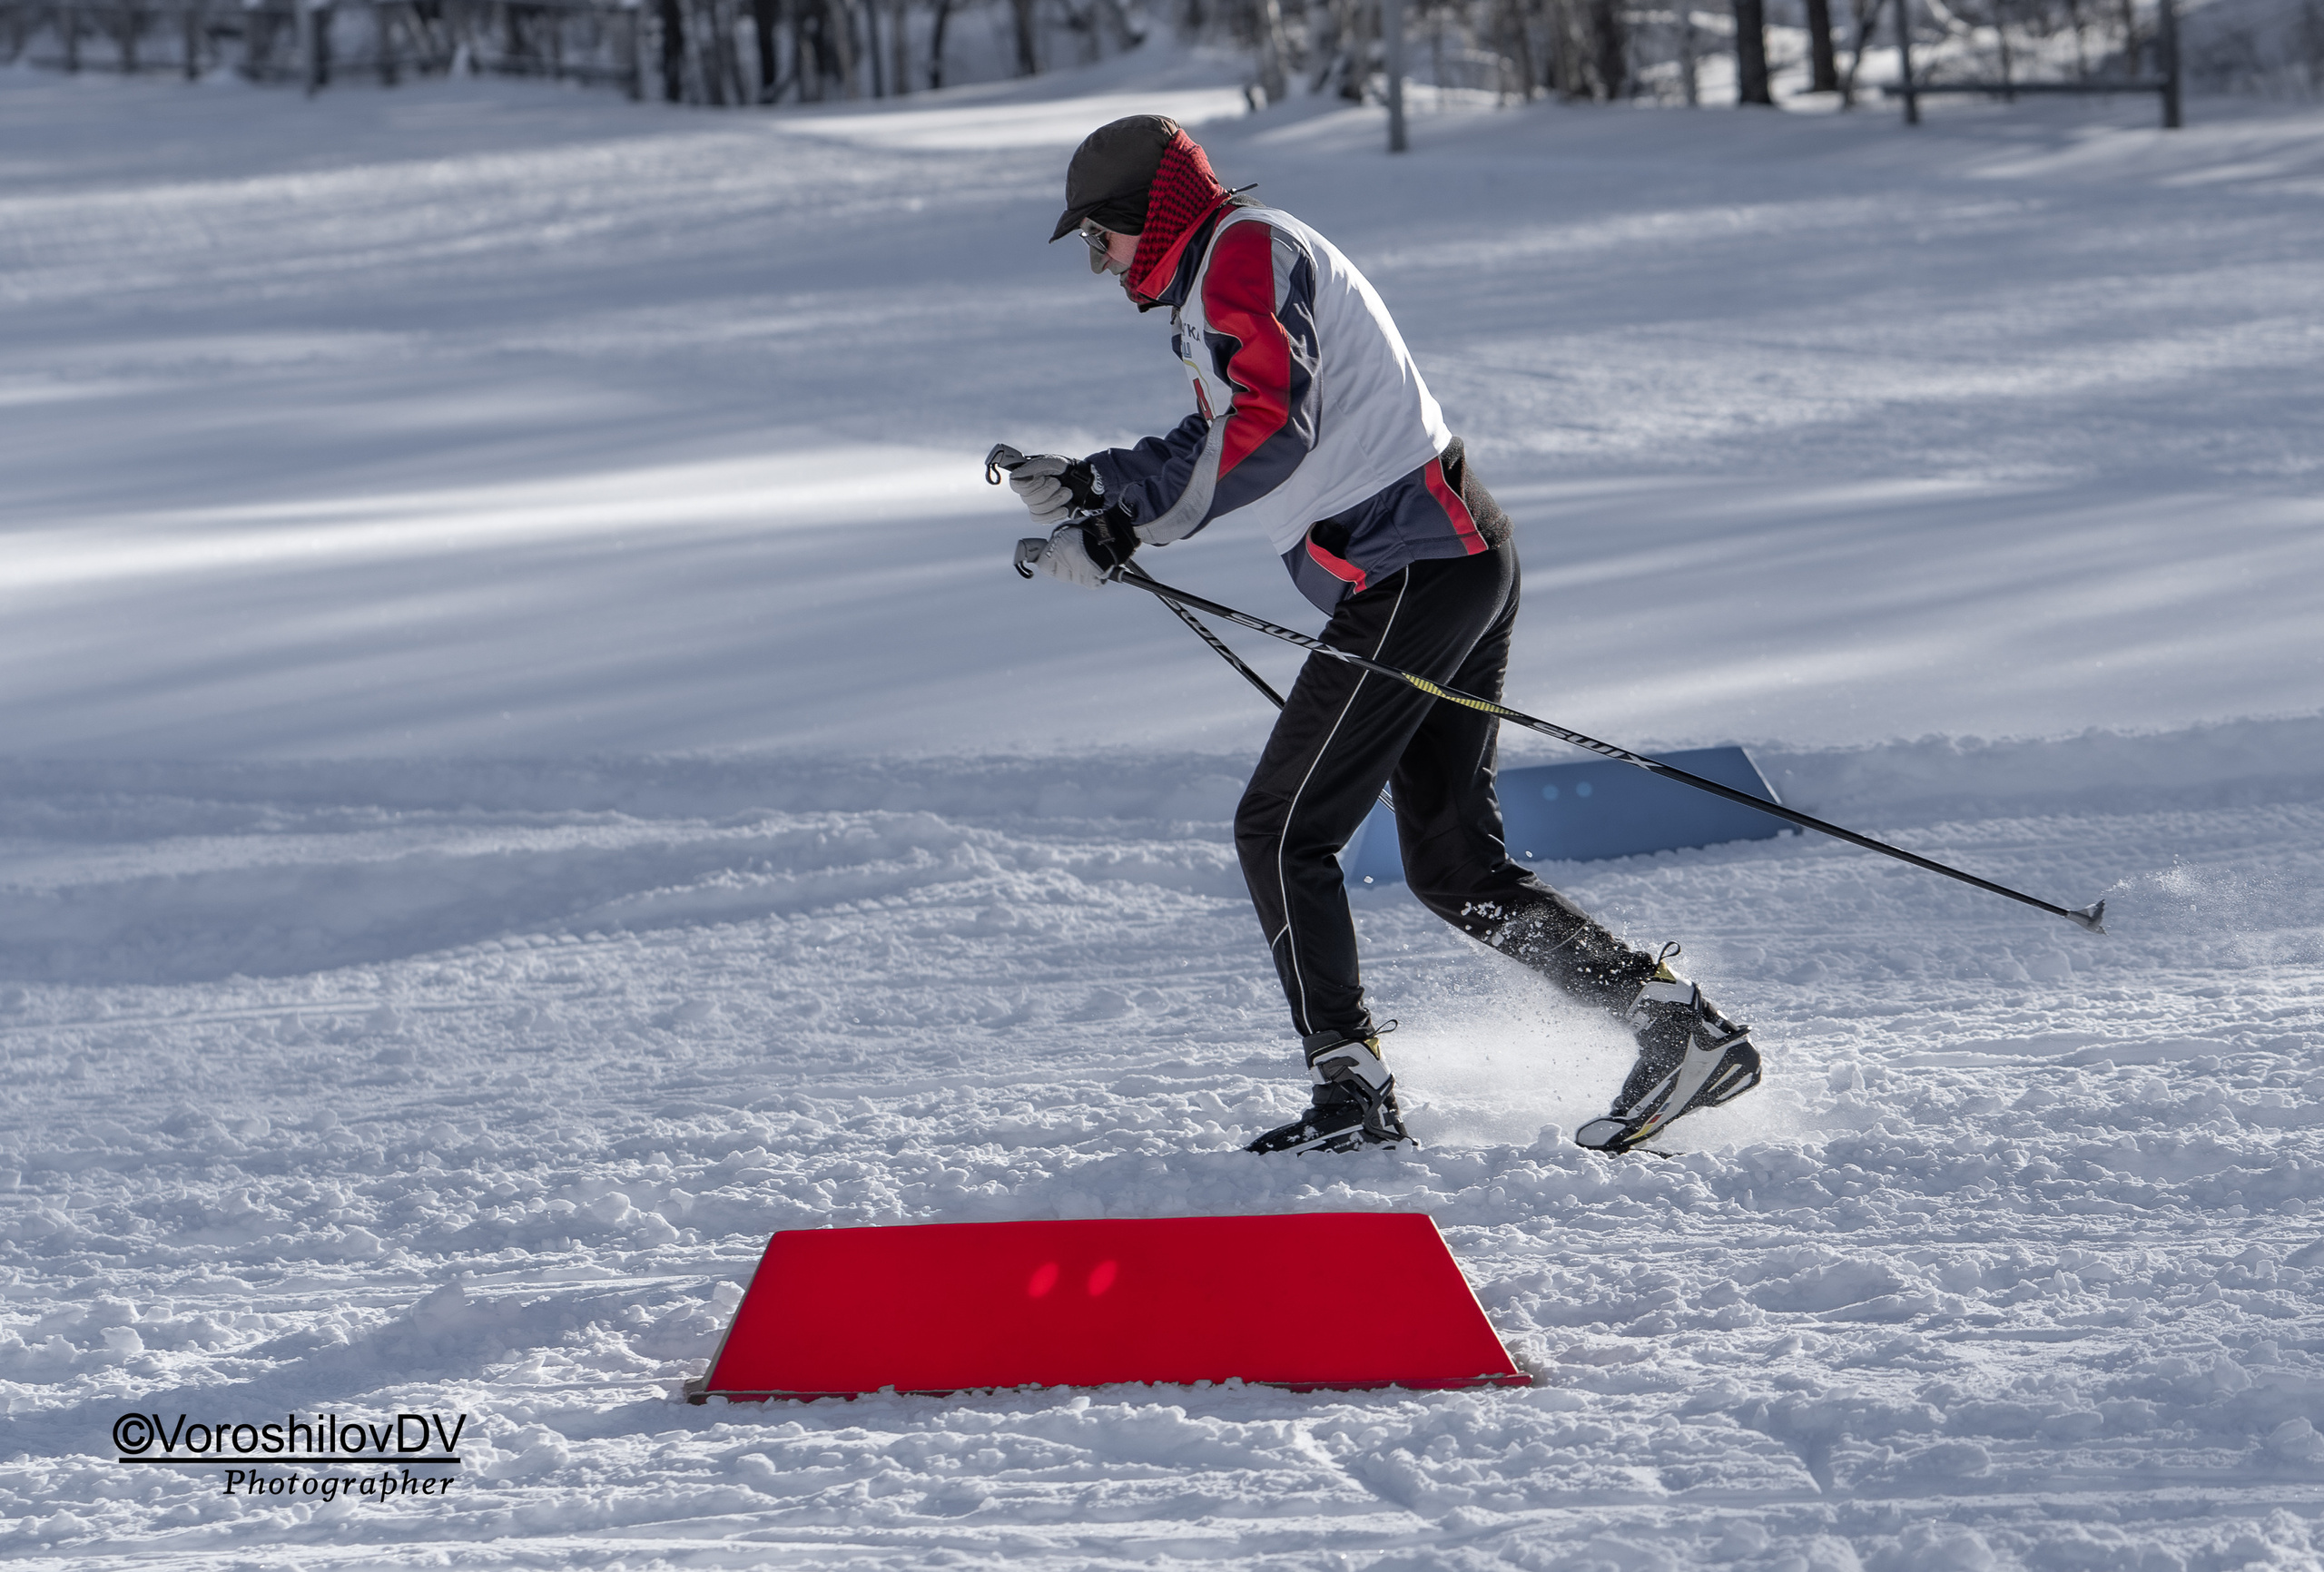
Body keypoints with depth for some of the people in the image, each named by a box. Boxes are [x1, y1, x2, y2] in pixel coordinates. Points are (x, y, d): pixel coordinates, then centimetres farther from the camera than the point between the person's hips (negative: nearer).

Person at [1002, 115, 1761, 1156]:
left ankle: (1351, 1090, -4)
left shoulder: (1244, 252, -9)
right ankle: (1675, 1022, 4)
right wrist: (1090, 487, 18)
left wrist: (1129, 523, -18)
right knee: (1452, 864, 11)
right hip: (1461, 562, 10)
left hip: (1411, 572, -10)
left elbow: (1271, 427, -21)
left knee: (1280, 834, -4)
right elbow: (1214, 446, 30)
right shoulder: (1216, 282, 23)